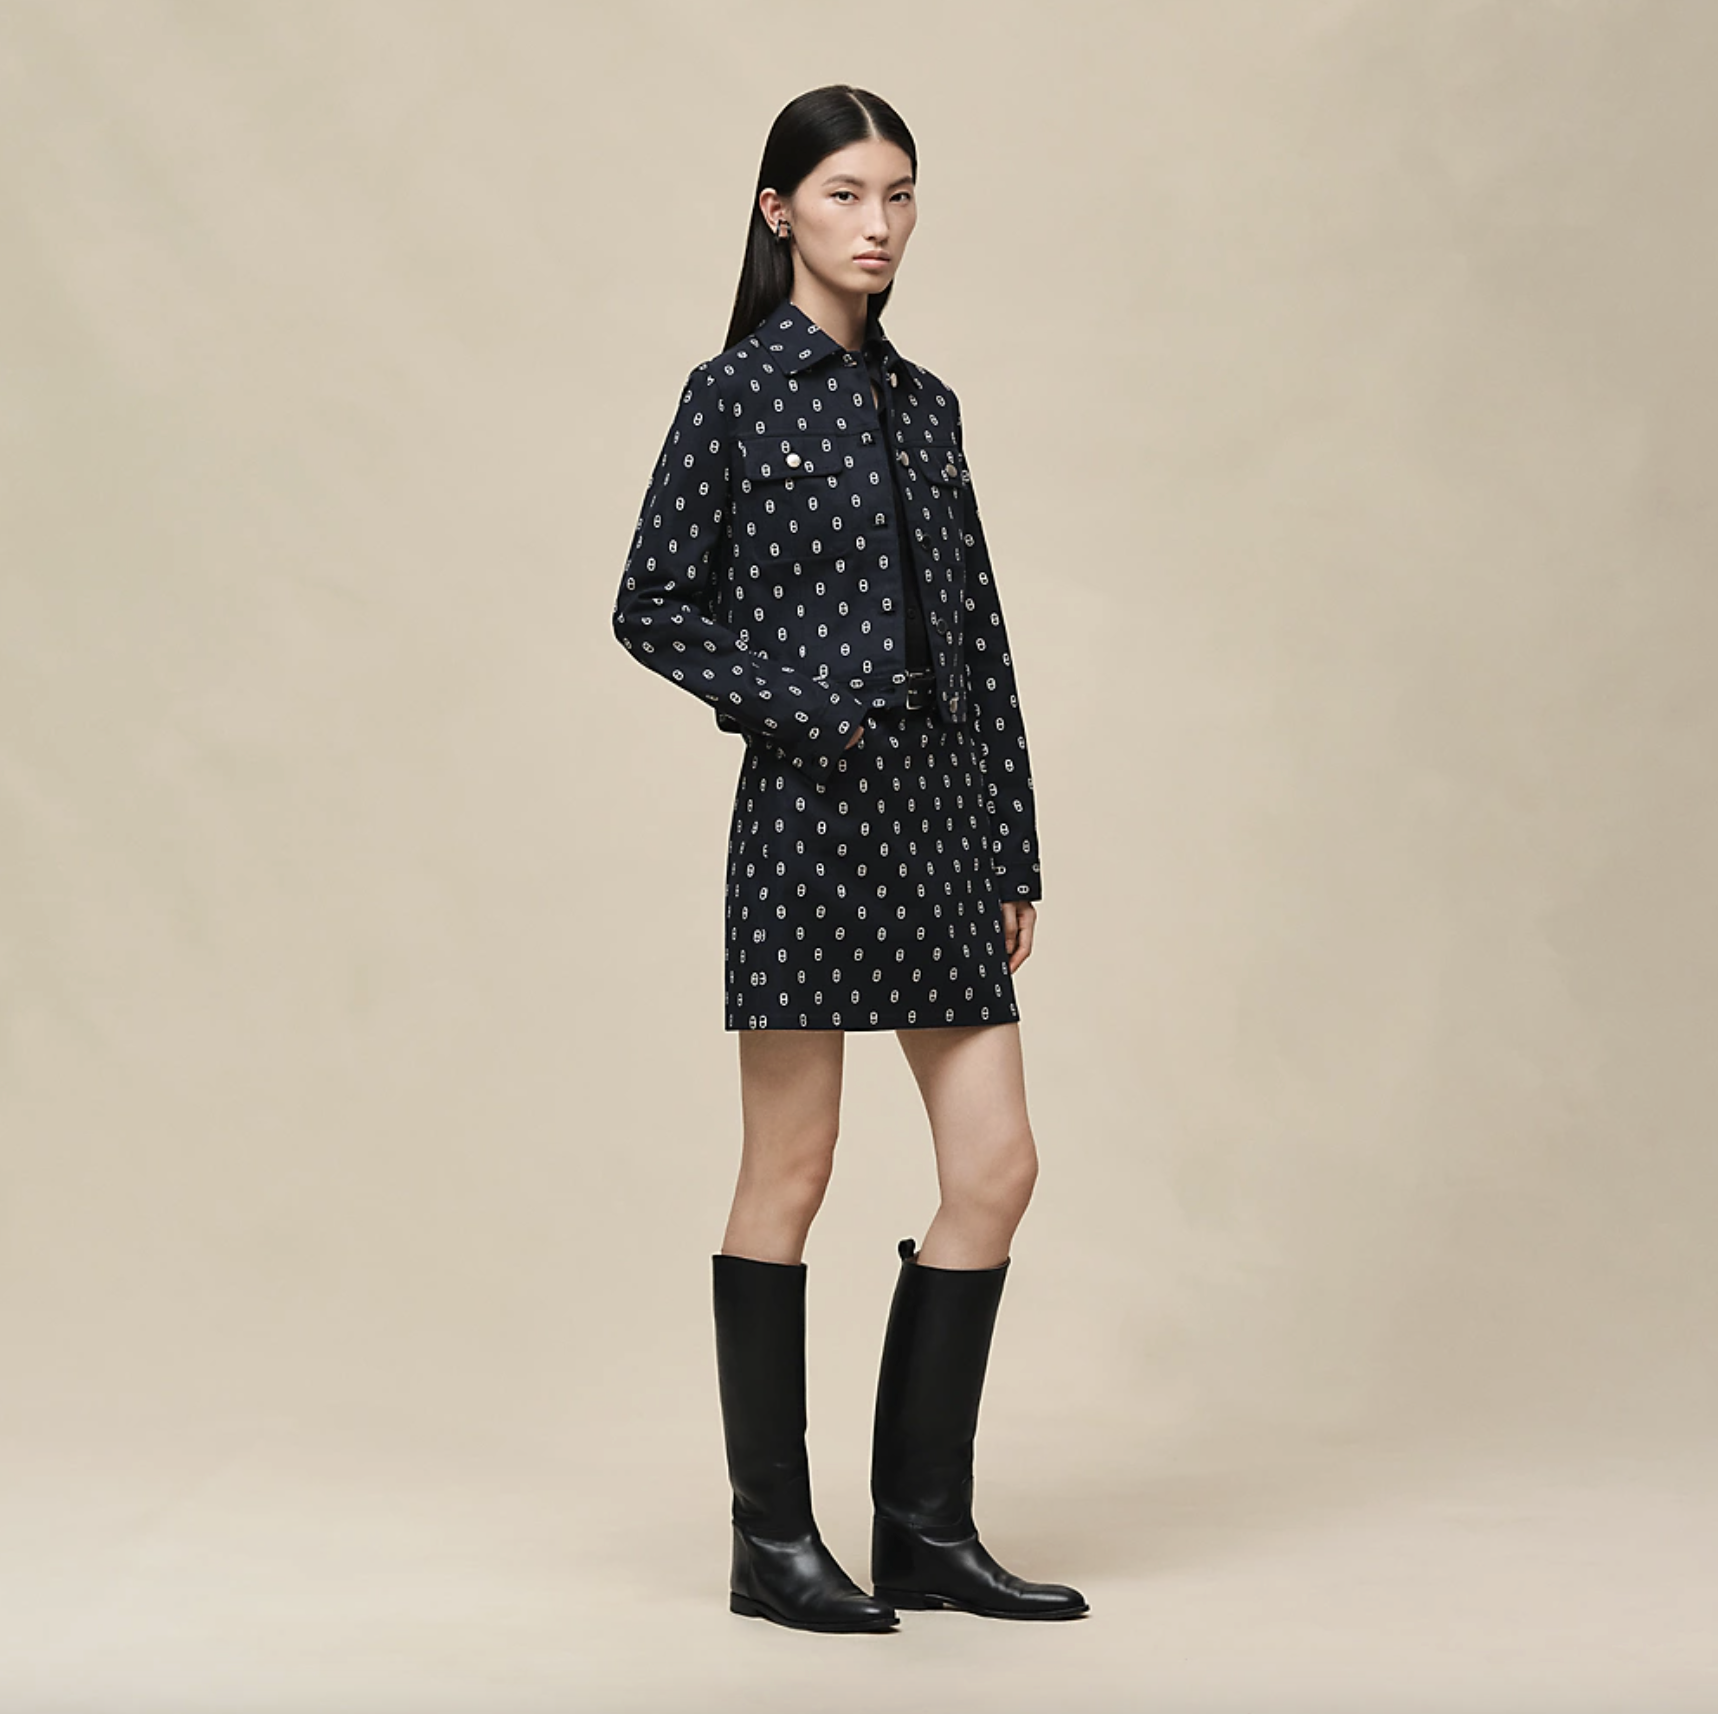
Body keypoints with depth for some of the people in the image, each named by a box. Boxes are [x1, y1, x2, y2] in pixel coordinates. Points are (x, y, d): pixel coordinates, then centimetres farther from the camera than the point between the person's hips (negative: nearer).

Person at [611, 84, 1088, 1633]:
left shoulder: (923, 402, 14)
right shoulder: (737, 394, -2)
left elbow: (978, 631, 14)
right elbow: (653, 607, -2)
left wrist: (1016, 848, 12)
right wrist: (794, 704, -14)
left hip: (944, 807, 6)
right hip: (811, 808, -6)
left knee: (997, 1164, 3)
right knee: (791, 1173, 0)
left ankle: (927, 1525, 13)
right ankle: (773, 1539, 10)